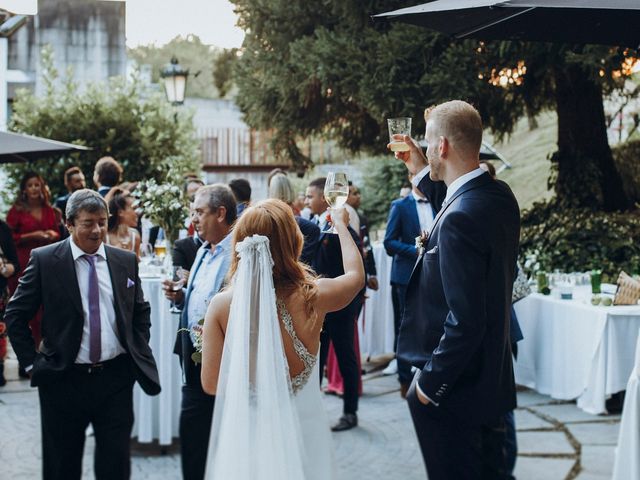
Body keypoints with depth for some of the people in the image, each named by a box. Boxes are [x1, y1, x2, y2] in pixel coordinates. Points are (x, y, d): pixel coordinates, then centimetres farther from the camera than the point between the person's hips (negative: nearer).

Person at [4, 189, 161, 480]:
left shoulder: (126, 261, 5)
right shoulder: (44, 260, -5)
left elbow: (141, 312, 17)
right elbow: (15, 314, 0)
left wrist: (139, 354, 7)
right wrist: (31, 363, -3)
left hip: (116, 377, 2)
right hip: (64, 379, -2)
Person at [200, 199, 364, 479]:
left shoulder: (222, 304, -15)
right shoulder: (312, 297, -15)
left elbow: (211, 383, -10)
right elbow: (356, 275, 8)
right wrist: (341, 224, 23)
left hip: (244, 432, 1)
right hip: (299, 432, 0)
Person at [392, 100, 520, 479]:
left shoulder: (460, 218, -26)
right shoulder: (500, 197, 1)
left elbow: (464, 321, -27)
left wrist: (429, 383, -16)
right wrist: (422, 174, 18)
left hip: (455, 391, -9)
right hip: (494, 380, 9)